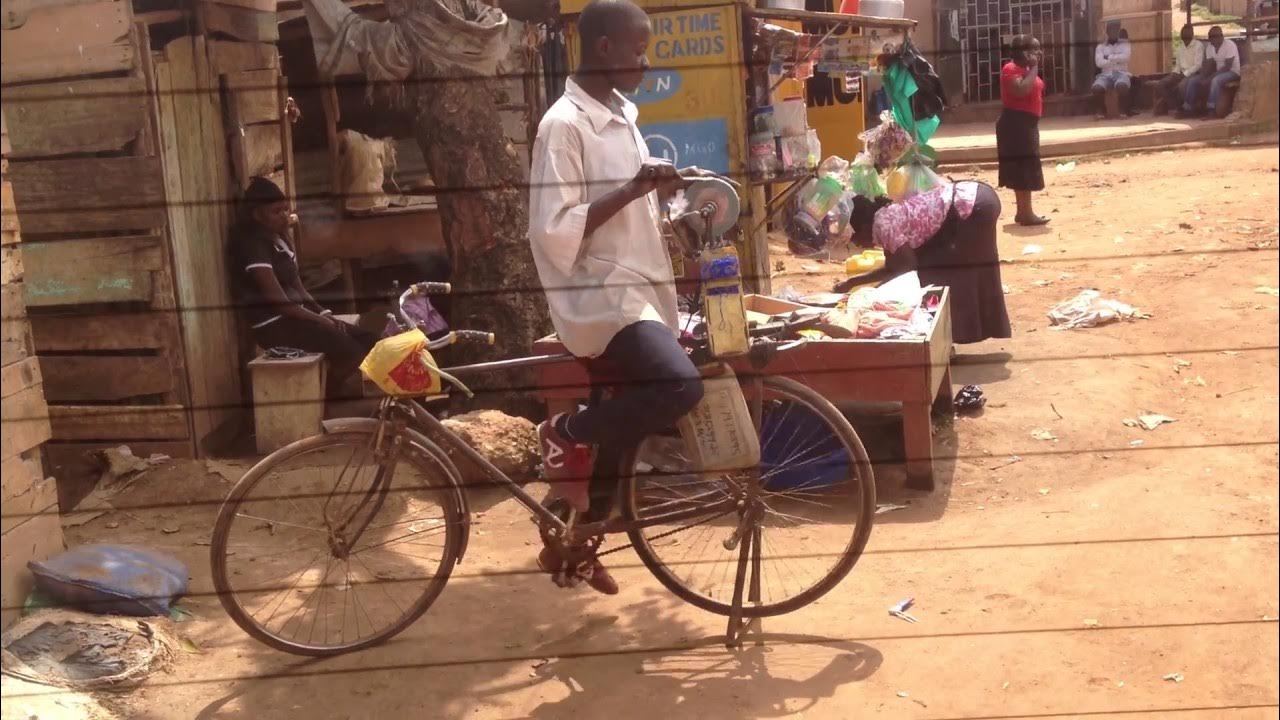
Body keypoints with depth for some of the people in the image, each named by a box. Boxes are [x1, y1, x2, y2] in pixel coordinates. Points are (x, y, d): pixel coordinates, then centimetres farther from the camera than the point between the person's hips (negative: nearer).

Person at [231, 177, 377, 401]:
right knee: (350, 351, -23)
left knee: (367, 341, -3)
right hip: (274, 325, -9)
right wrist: (319, 320, -14)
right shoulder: (253, 244, -15)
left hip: (294, 315, 9)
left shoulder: (279, 238, 14)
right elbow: (277, 299, -20)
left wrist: (323, 313, 2)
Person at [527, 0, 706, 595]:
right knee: (681, 386, -29)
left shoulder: (621, 114, 13)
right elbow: (555, 232, -22)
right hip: (600, 297, -9)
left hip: (638, 290, 9)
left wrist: (658, 190, 9)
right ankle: (568, 434, -4)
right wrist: (631, 191, -23)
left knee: (620, 431, 14)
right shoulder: (564, 124, -16)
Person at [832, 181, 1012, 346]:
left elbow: (908, 266, -11)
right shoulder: (888, 216, 13)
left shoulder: (882, 225, -15)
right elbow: (892, 268, 21)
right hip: (971, 199, 9)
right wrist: (851, 282, 23)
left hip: (975, 205, -9)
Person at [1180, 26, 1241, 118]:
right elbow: (1208, 65, 2)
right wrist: (1202, 78, -18)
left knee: (1215, 80, -39)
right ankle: (1188, 109, -8)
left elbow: (1227, 67, -24)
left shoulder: (1230, 45, -18)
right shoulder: (1210, 47, 4)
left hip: (1232, 72, -8)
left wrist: (1210, 78, -29)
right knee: (1192, 81, -6)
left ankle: (1211, 110, -41)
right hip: (1217, 73, 8)